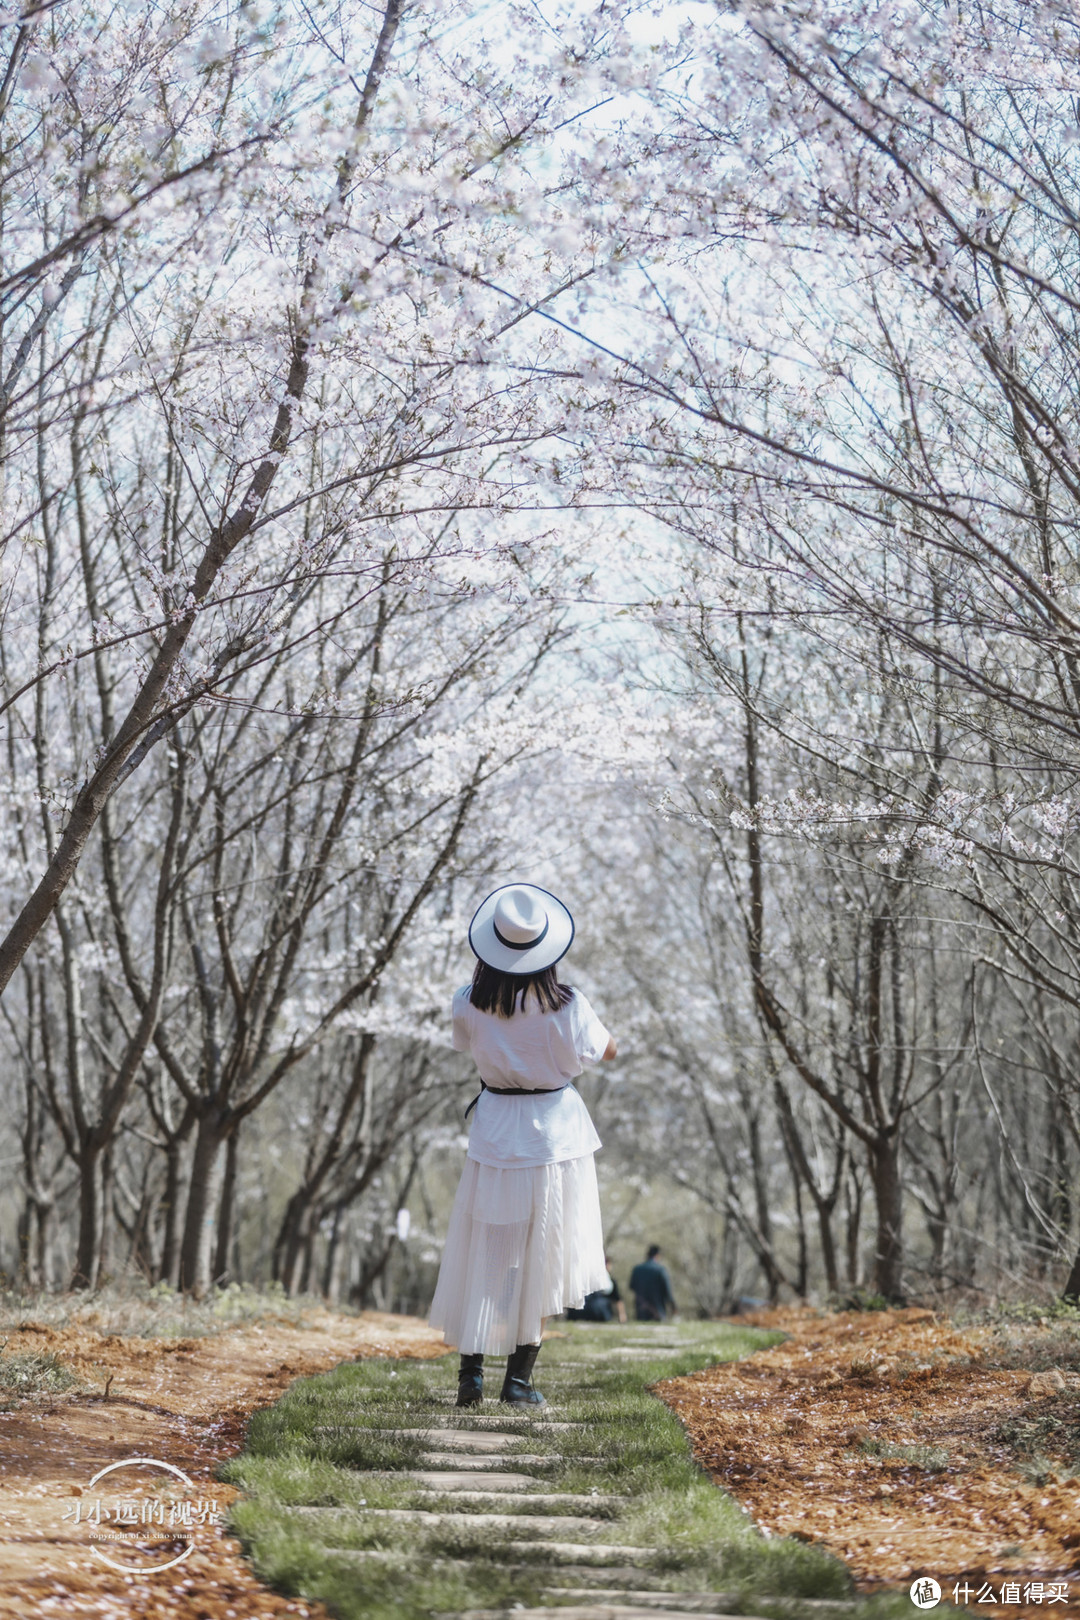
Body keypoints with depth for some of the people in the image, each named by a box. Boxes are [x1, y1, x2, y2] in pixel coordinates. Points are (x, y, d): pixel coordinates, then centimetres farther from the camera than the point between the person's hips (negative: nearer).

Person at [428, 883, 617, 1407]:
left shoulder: (470, 1005, -12)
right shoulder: (565, 1006, -16)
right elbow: (607, 1051, 2)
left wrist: (489, 970, 8)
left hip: (495, 1132, 1)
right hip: (555, 1132, -1)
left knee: (482, 1252, 11)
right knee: (541, 1260, 8)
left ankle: (471, 1369, 6)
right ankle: (519, 1377, 7)